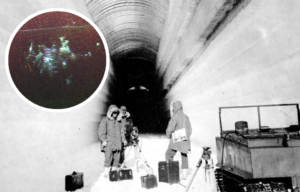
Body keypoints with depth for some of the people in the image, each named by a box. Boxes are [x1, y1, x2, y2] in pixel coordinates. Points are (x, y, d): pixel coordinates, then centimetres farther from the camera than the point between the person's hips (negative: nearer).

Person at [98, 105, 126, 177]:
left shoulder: (118, 121, 18)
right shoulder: (105, 120, -1)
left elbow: (121, 131, 25)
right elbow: (101, 131, -6)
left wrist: (123, 139, 18)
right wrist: (103, 140, -15)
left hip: (117, 143, 5)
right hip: (108, 143, -5)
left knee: (117, 157, 3)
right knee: (108, 157, -11)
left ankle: (114, 170, 13)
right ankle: (106, 171, -1)